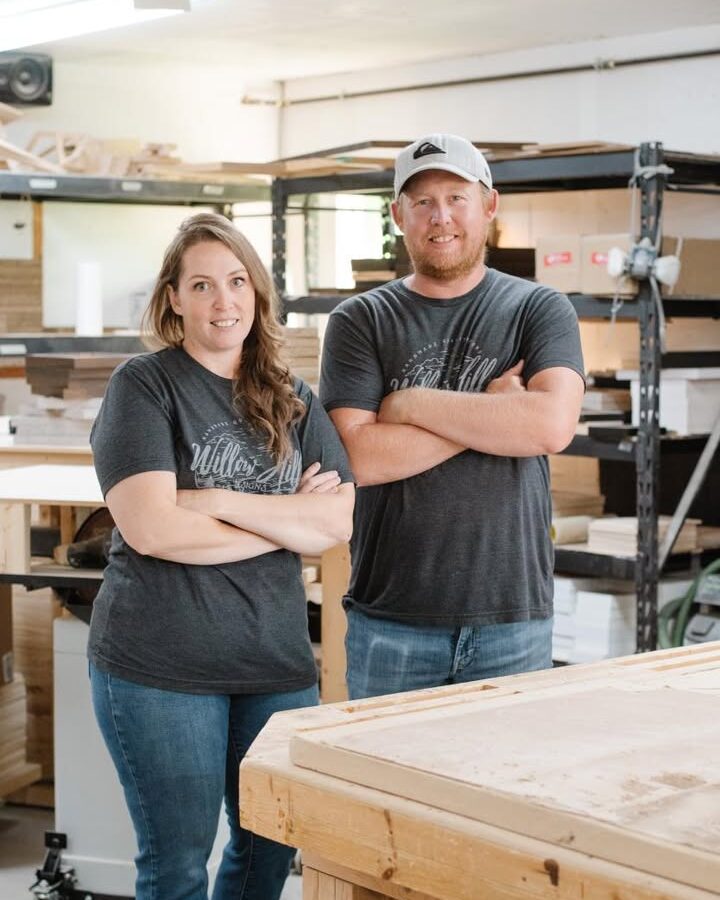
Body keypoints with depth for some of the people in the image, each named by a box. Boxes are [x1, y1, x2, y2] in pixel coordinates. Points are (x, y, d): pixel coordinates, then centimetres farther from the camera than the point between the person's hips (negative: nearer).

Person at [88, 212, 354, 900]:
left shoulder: (292, 401, 11)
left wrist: (222, 502, -13)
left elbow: (338, 519, -1)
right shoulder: (143, 385, -4)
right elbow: (150, 527, -16)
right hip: (160, 665, -5)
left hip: (276, 660, 5)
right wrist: (286, 522, -8)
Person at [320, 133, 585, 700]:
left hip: (513, 617, 0)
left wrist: (411, 403, -11)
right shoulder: (360, 322, 4)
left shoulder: (540, 310, 4)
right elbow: (359, 457, -10)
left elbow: (552, 424, -14)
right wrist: (491, 414, -11)